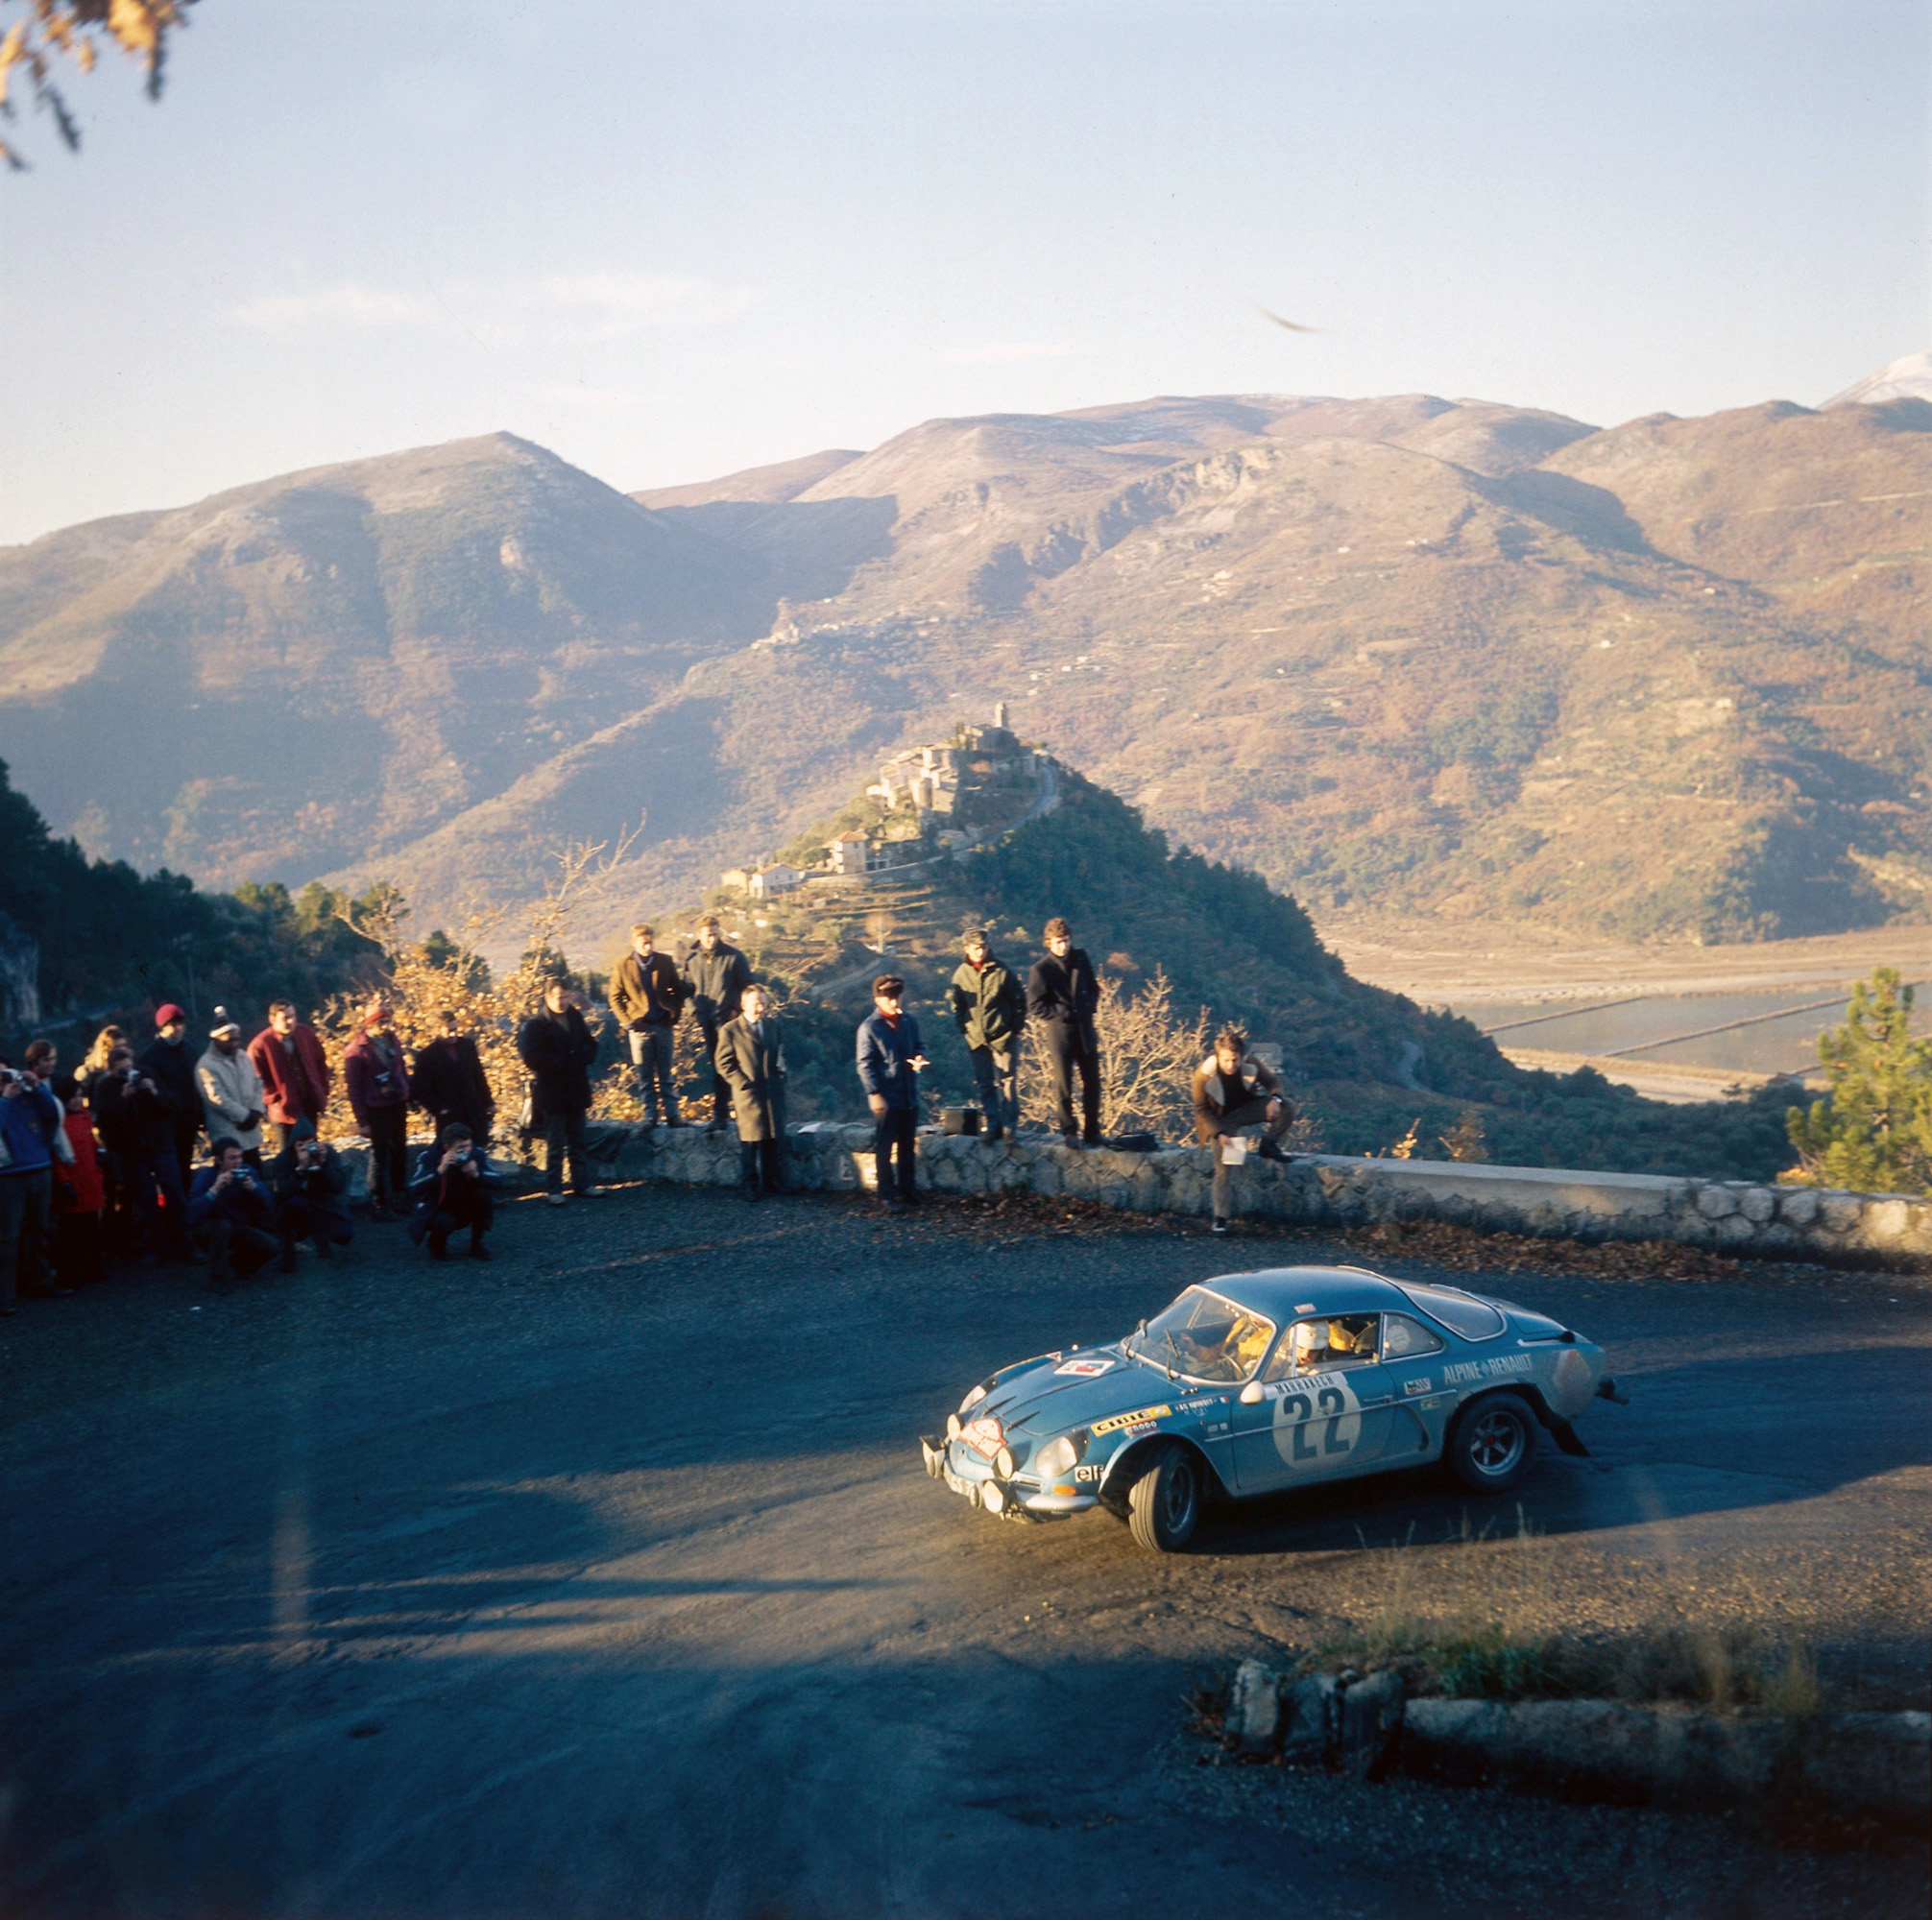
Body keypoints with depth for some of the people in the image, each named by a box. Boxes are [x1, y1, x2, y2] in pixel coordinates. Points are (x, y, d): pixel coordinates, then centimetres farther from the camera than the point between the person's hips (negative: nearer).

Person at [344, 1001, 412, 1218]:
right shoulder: (357, 1050, -13)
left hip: (397, 1104, 6)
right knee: (379, 1156, 0)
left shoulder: (392, 1040, 4)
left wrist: (409, 1095, 7)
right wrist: (362, 1120, -12)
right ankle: (378, 1206, 11)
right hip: (376, 1109, -6)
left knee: (399, 1152, 15)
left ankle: (397, 1199, 29)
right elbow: (353, 1088, -11)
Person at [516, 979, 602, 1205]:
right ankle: (554, 1190, 8)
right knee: (554, 1145, 2)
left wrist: (583, 1055, -8)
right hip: (552, 1092, -5)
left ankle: (582, 1184, 22)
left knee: (577, 1142, 14)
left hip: (576, 1091, 5)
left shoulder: (575, 1018, 7)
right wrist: (560, 1063, -15)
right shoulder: (536, 1025, -9)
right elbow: (530, 1057, -15)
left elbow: (589, 1045, 14)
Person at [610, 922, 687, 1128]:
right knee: (644, 1076, 3)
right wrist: (627, 1021, -5)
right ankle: (649, 1116, 9)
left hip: (663, 1025, 1)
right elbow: (615, 997, 3)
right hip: (639, 1026, -1)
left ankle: (672, 1114, 9)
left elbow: (678, 990, 10)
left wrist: (675, 1016, 1)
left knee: (665, 1074, 6)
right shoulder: (623, 965, -1)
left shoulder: (665, 962, 4)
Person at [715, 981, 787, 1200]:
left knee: (774, 1140, 8)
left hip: (773, 1094, 4)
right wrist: (743, 1083, -12)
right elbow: (724, 1063, -4)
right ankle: (751, 1186, 9)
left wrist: (781, 1074, 6)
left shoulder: (773, 1026, 12)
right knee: (750, 1141, 0)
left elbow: (781, 1054, 24)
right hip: (748, 1095, -4)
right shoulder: (730, 1031, -4)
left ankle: (771, 1182, 19)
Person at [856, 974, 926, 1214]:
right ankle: (888, 1196, 7)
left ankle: (908, 1189, 28)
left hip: (909, 1096, 6)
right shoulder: (869, 1028, -10)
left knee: (908, 1147, 16)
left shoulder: (909, 1022, 5)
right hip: (886, 1099, -6)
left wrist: (919, 1058, -5)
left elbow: (918, 1047, 19)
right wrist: (875, 1094, -16)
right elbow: (865, 1064, -11)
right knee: (884, 1149, 2)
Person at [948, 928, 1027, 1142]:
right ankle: (993, 1126, 15)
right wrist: (963, 1028, 5)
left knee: (1007, 1081, -4)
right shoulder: (961, 975, 2)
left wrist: (1016, 1026, -1)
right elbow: (957, 1005, 14)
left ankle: (1010, 1126, 4)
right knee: (985, 1085, 8)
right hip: (976, 1039, 3)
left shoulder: (1000, 972, -6)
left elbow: (1020, 999, 2)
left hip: (1003, 1036, -3)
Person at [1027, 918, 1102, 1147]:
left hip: (1084, 1029, 4)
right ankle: (1068, 1131, 14)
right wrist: (1063, 1014, -13)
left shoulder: (1081, 958, 5)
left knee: (1092, 1082, 8)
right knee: (1063, 1085, 1)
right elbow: (1035, 1006, -7)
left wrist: (1090, 1007, 1)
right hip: (1058, 1031, -4)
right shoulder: (1041, 969, -8)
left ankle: (1091, 1132, 18)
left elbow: (1093, 988, 18)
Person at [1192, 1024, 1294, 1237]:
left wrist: (1275, 1099, -29)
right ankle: (1220, 1218, 0)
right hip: (1220, 1120, -2)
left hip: (1247, 1109, 3)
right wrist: (1219, 1134, -26)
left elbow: (1272, 1082, -4)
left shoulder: (1251, 1065, -19)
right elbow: (1201, 1110, -14)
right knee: (1222, 1167, -13)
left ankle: (1268, 1145, 5)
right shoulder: (1204, 1074, -24)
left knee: (1287, 1109, -20)